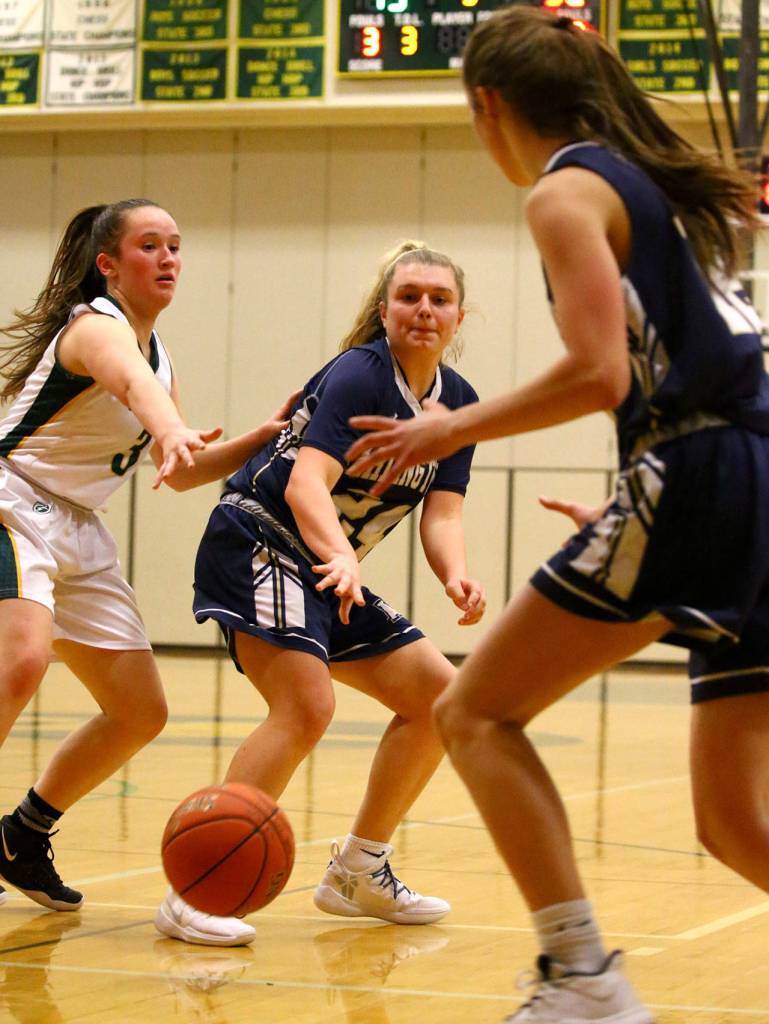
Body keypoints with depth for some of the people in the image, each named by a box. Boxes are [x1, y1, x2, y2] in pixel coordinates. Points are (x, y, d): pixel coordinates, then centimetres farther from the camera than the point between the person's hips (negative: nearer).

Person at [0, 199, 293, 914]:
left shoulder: (159, 351, 13)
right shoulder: (97, 325, -16)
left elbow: (180, 472, 23)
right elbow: (131, 381, -42)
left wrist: (261, 438, 8)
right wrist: (169, 431, -64)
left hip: (77, 532, 9)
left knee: (140, 713, 7)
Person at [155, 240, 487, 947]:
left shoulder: (459, 403, 7)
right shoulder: (360, 373, -16)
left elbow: (442, 514, -1)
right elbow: (307, 480, -29)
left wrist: (456, 577, -23)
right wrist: (341, 555, -47)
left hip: (329, 572, 9)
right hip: (257, 542, -9)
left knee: (437, 694, 6)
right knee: (306, 706, -28)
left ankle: (358, 873, 18)